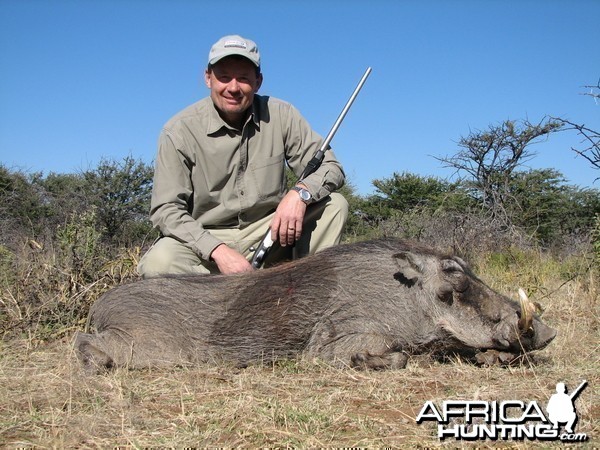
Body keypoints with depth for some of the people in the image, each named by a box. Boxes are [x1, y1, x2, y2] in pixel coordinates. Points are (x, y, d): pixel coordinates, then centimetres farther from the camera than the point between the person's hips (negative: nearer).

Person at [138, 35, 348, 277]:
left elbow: (331, 167, -3)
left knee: (334, 204, -17)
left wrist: (300, 193, -27)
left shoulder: (281, 116, -4)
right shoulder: (179, 130, -10)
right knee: (157, 264, -32)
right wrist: (218, 251, -27)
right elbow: (166, 210, -12)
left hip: (269, 231, 2)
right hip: (205, 238, -2)